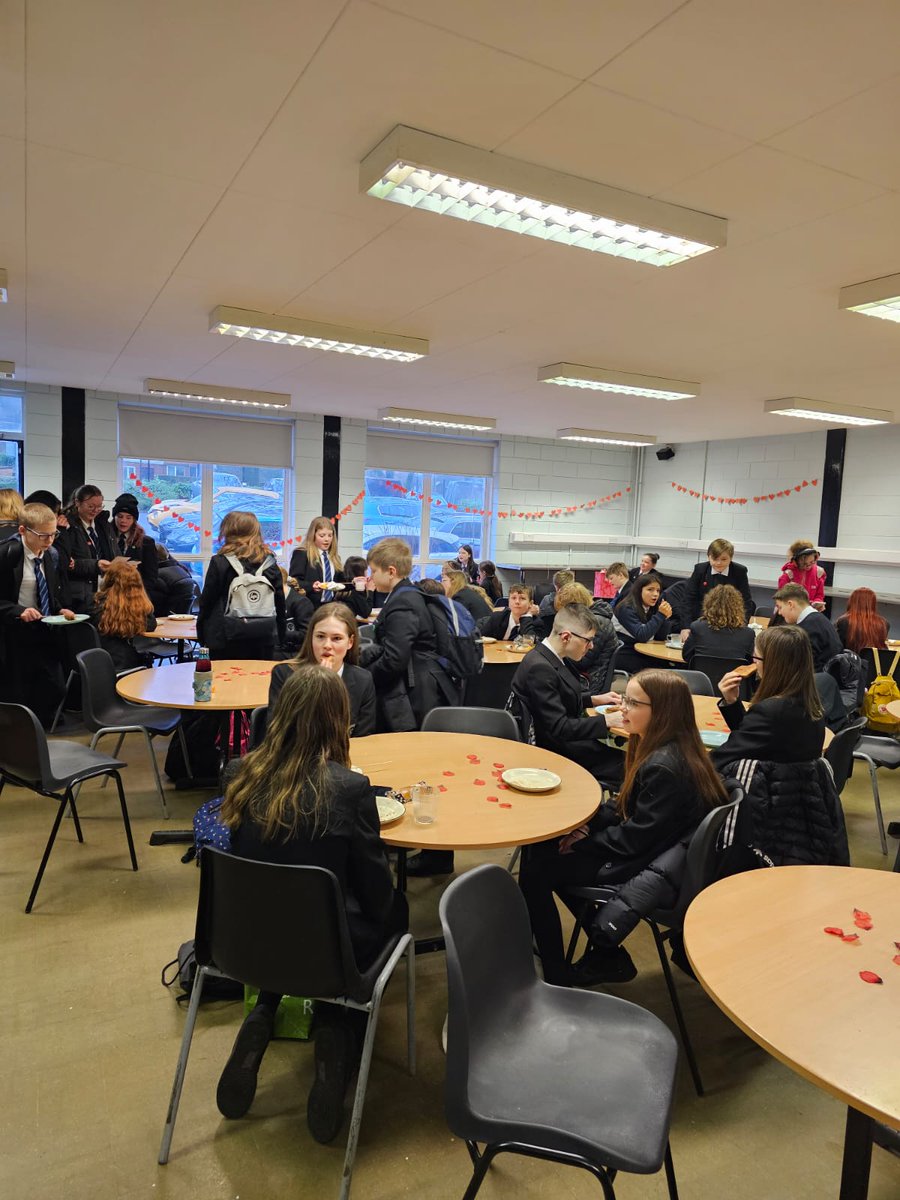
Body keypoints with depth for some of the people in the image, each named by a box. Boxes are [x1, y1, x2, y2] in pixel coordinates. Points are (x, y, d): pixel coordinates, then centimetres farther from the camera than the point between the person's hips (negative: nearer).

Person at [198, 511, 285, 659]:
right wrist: (280, 635, 15)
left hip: (227, 640, -3)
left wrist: (202, 633, 8)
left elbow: (207, 601, -3)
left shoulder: (219, 562, -7)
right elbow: (280, 601, 7)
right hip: (264, 638, 3)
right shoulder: (270, 562, 3)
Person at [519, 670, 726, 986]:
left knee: (534, 873, -9)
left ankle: (558, 980, 7)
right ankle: (605, 953, 17)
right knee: (542, 849, 11)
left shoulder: (664, 767, -27)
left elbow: (633, 838, -24)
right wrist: (588, 825, 0)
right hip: (643, 851, 10)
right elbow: (625, 809, 13)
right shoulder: (657, 749, 3)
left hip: (643, 871, -10)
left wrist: (584, 841, -11)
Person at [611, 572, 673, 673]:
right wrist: (660, 615, -23)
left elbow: (660, 637, 5)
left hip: (641, 653, 7)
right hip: (624, 656, -7)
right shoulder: (627, 609, -14)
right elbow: (642, 636, -23)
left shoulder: (652, 608, 7)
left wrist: (665, 617, -11)